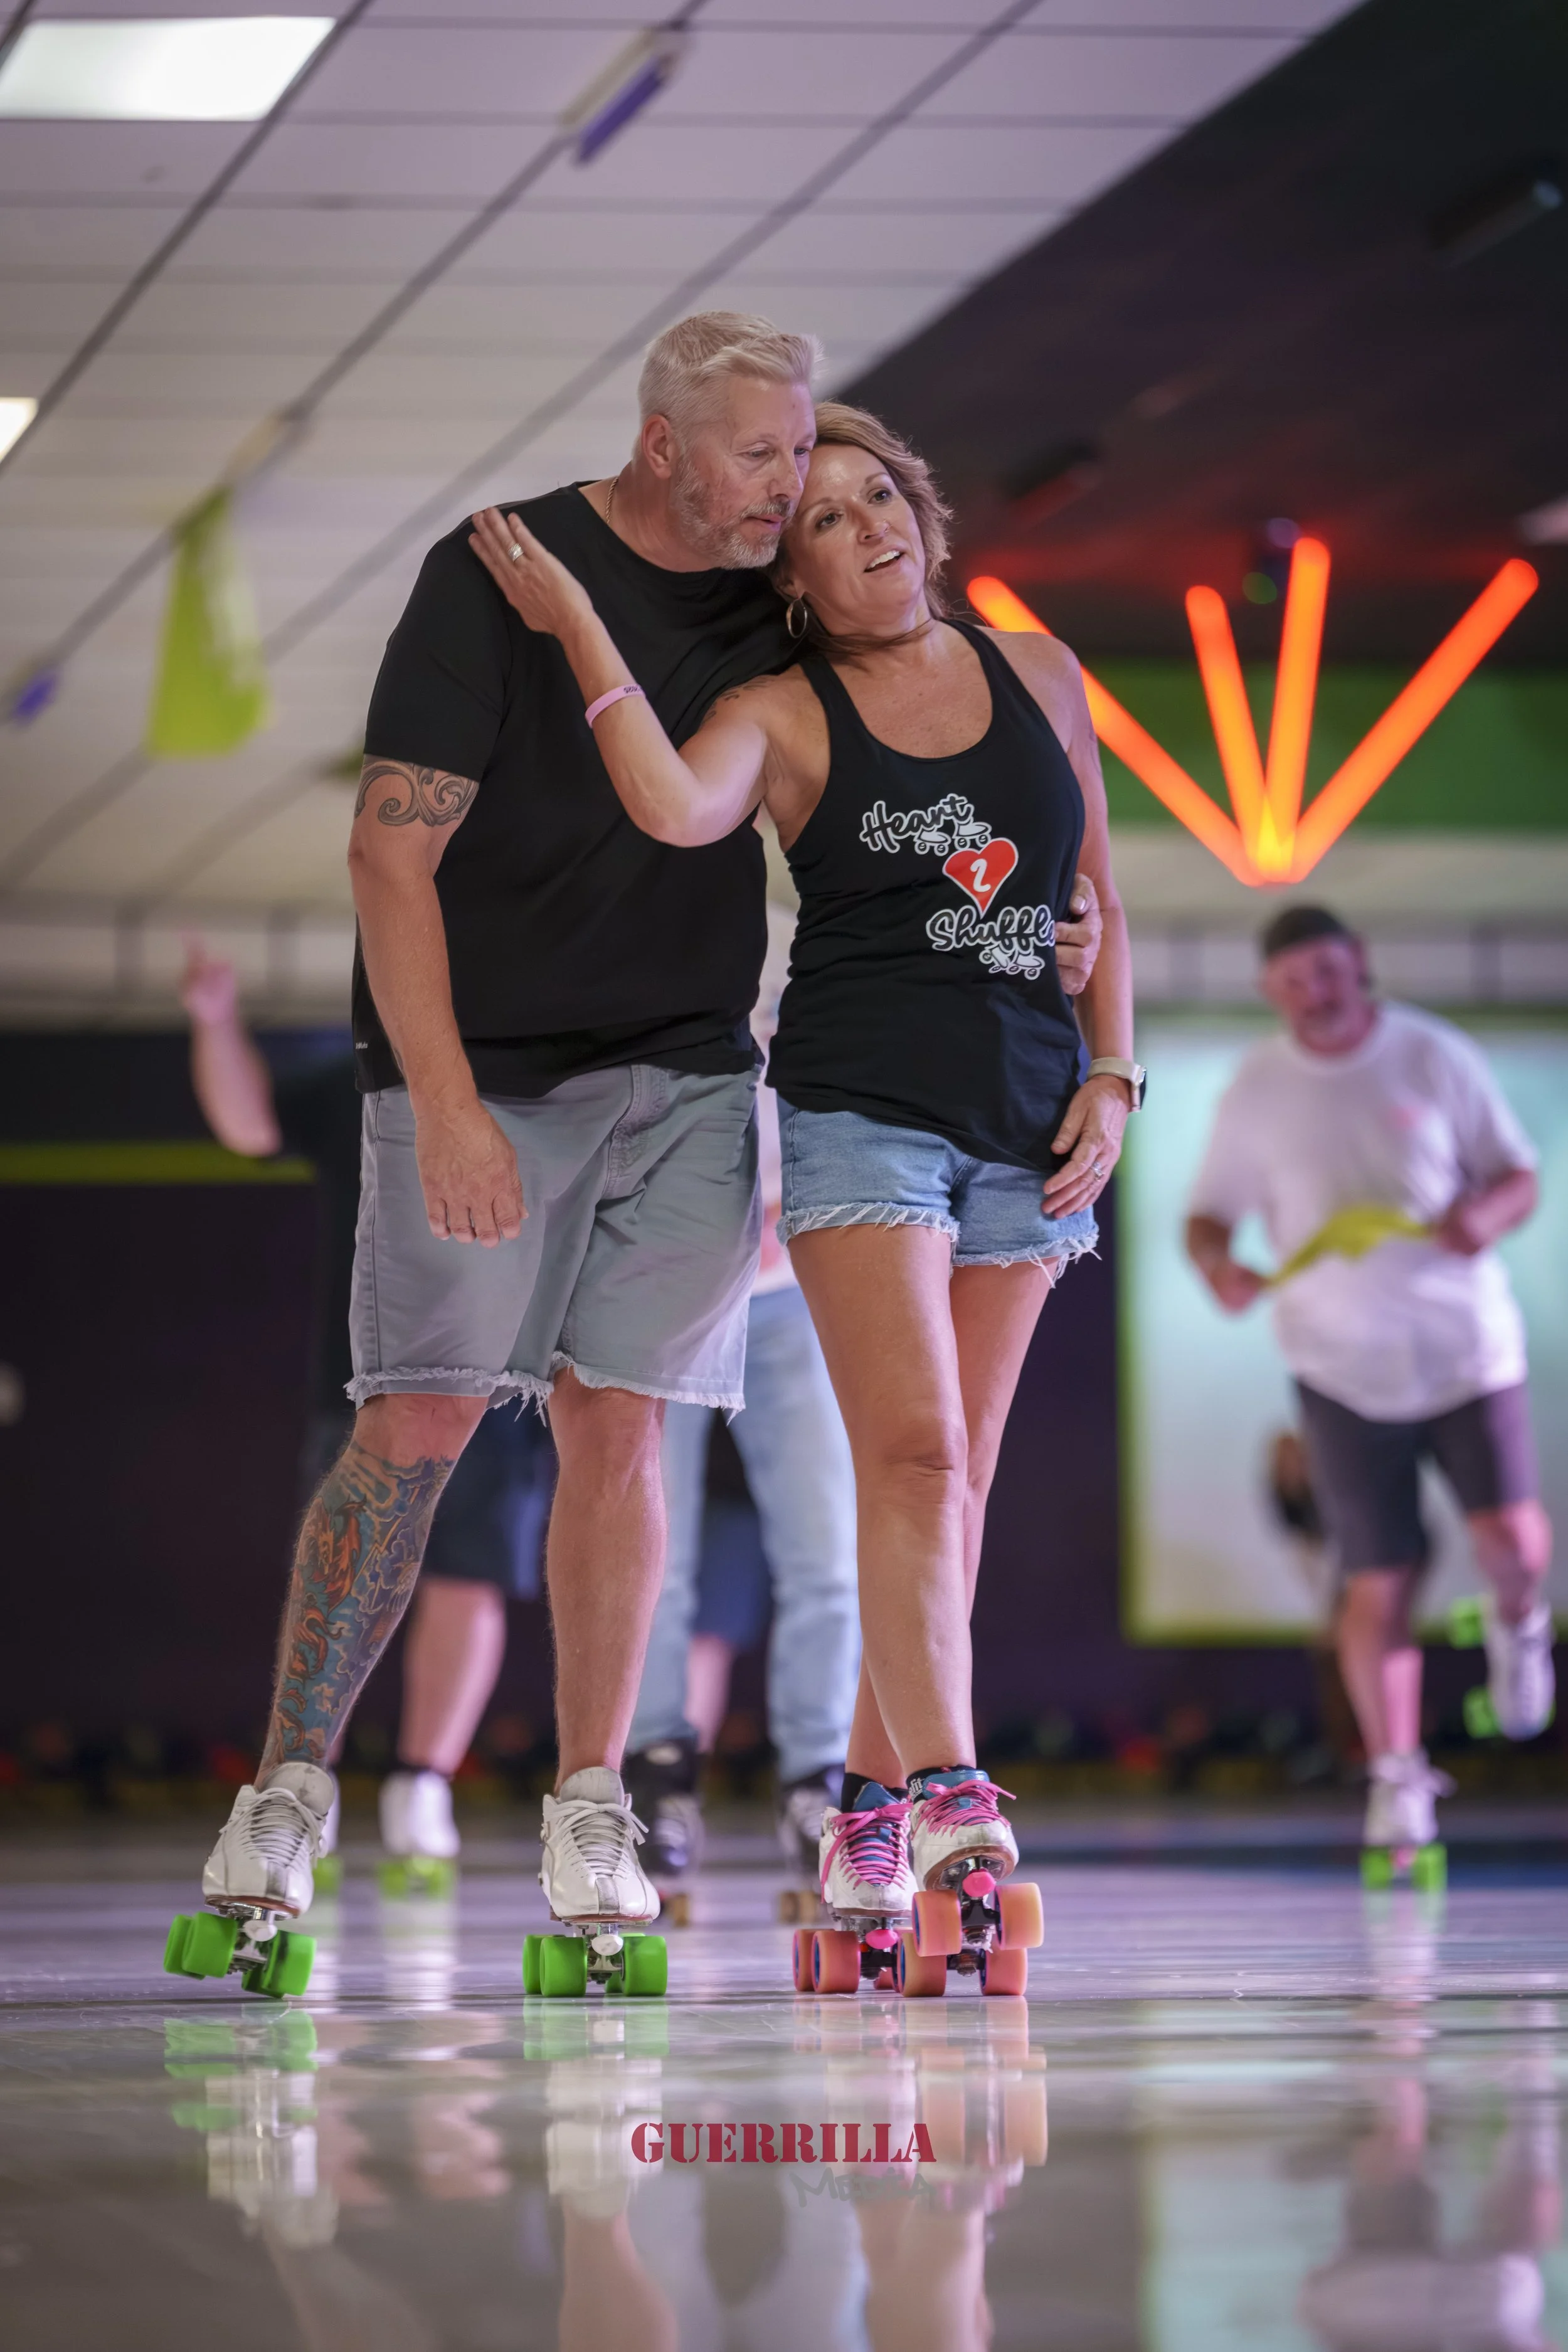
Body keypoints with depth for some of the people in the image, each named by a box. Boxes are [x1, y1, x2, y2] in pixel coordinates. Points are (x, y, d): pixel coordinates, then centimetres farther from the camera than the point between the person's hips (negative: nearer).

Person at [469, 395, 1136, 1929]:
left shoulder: (1038, 679, 13)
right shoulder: (783, 716, 1)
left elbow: (1099, 905, 17)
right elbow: (675, 808, -22)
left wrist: (1111, 1078, 6)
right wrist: (579, 631, -15)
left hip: (1024, 1116, 4)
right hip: (860, 1101, -4)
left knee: (956, 1470, 5)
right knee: (912, 1455, -17)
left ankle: (869, 1806, 13)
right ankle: (948, 1798, -25)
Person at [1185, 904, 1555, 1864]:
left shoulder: (1437, 1057, -2)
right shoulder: (1256, 1093, 0)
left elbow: (1520, 1176, 3)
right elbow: (1210, 1212, 7)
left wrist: (1485, 1216, -20)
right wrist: (1217, 1263, -16)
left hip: (1466, 1343, 0)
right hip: (1346, 1368, 1)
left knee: (1513, 1542, -14)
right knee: (1380, 1583, -2)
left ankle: (1518, 1624, 23)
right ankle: (1397, 1776, 12)